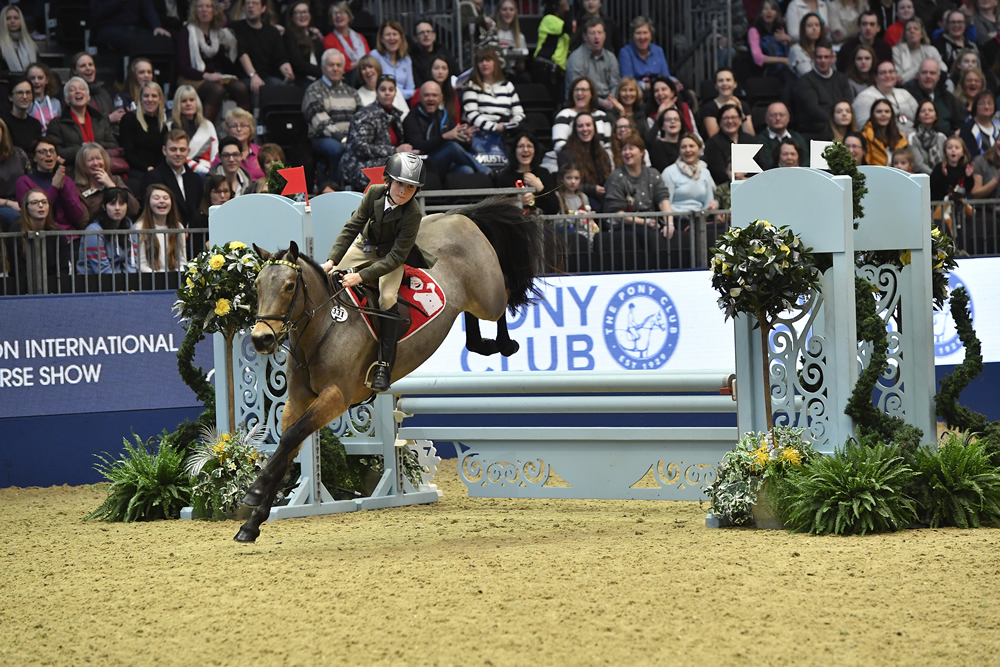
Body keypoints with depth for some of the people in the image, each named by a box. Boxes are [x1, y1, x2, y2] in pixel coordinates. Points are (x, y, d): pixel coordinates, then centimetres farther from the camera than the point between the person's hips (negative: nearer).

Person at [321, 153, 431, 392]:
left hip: (391, 257, -5)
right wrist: (332, 260, -24)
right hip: (364, 247, 5)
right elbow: (352, 227, -14)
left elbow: (396, 257, -30)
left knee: (388, 298, -25)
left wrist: (362, 276, -37)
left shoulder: (412, 214, -31)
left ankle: (384, 366, -19)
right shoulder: (375, 193, -21)